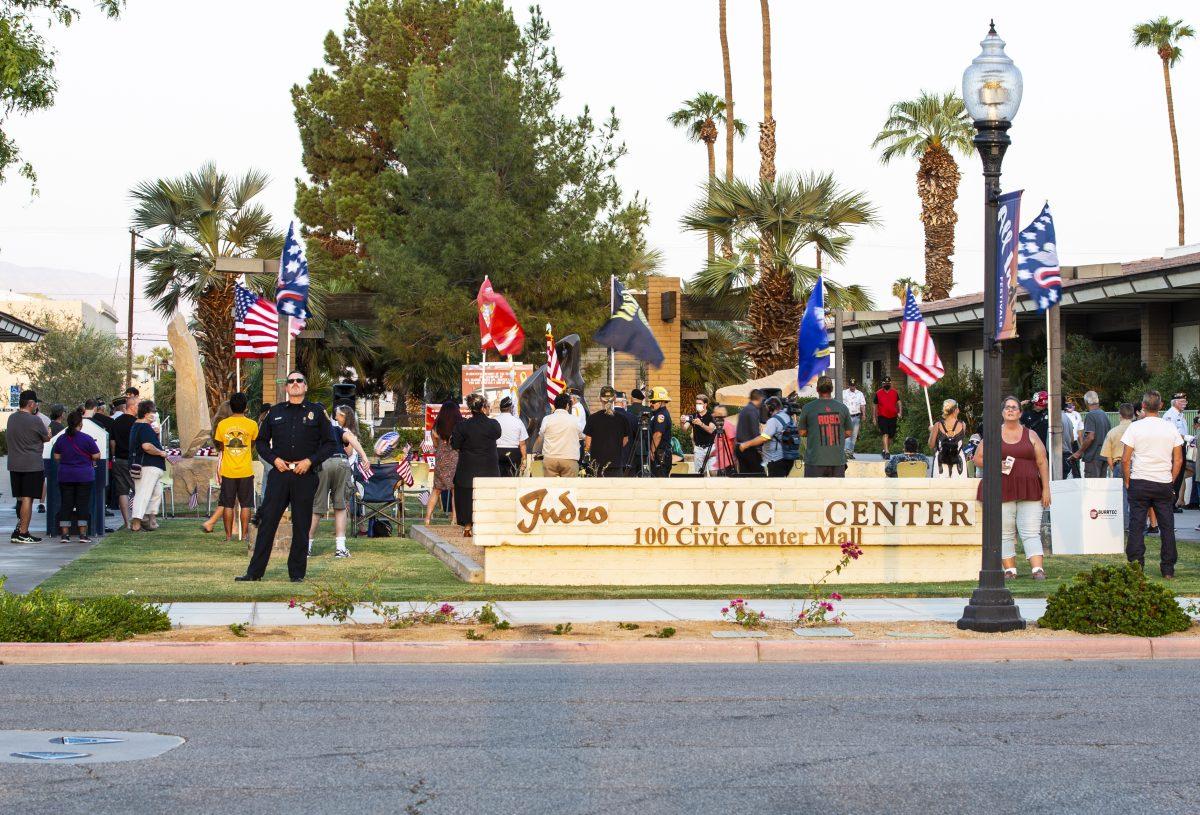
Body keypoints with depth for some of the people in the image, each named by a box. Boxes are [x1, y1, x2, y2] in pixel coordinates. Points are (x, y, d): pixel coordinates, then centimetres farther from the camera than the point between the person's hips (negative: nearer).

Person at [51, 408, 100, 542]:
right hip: (84, 476, -3)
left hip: (65, 476, 3)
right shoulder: (87, 439, -10)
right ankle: (83, 534, 1)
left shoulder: (61, 439, 0)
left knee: (65, 504, 6)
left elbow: (56, 457, 7)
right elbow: (96, 456, -8)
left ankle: (64, 534, 3)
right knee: (83, 504, 3)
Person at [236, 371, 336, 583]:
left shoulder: (317, 411, 6)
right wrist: (274, 459, 0)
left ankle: (297, 574, 10)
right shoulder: (275, 412, 12)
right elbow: (261, 441, 18)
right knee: (267, 522, -1)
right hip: (280, 473, 1)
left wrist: (310, 461, -8)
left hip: (305, 476, -1)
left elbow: (329, 444, 5)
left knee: (301, 526, 2)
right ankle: (254, 572, 2)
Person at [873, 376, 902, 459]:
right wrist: (875, 418, 11)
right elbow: (875, 406, 11)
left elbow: (899, 403, 4)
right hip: (882, 417, -3)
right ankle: (887, 452, -26)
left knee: (891, 436, 9)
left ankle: (885, 450, 27)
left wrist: (900, 412, -13)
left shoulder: (895, 393, 9)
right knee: (885, 434, -18)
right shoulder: (878, 393, 5)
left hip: (893, 417, 3)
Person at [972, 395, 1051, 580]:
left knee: (1031, 532, -8)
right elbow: (978, 458, 10)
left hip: (1029, 490, 0)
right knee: (1005, 532, 0)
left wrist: (1046, 489, 0)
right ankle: (1010, 570, 4)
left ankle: (1037, 569, -13)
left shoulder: (1031, 435, 11)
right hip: (1001, 490, 1)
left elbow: (1042, 462, 8)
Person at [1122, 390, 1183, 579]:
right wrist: (1171, 481, 14)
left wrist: (1127, 480, 5)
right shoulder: (1171, 428, 2)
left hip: (1139, 483, -2)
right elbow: (1178, 460, 4)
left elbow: (1125, 459, -7)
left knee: (1136, 526, 2)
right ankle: (1168, 569, 9)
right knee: (1167, 526, 8)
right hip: (1164, 484, 2)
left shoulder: (1135, 427, -6)